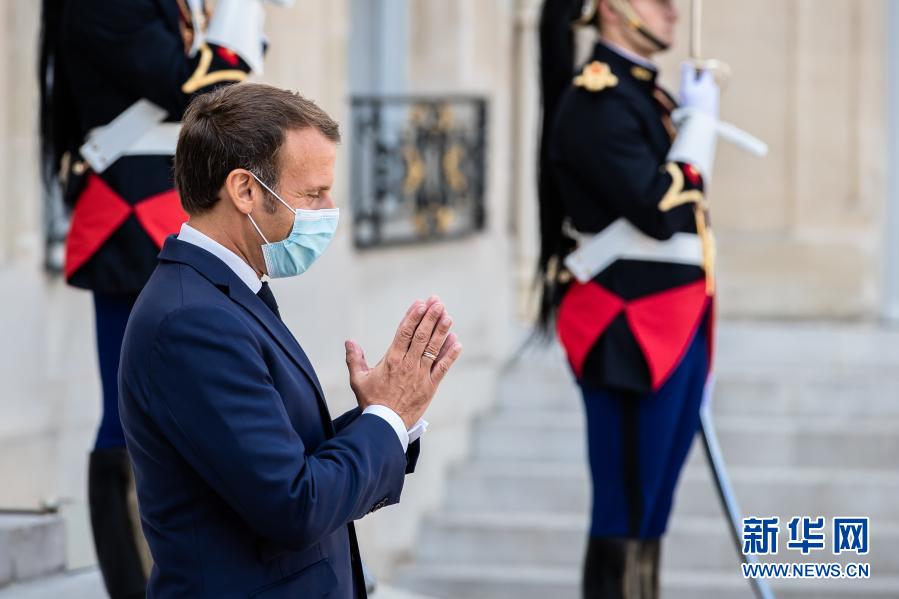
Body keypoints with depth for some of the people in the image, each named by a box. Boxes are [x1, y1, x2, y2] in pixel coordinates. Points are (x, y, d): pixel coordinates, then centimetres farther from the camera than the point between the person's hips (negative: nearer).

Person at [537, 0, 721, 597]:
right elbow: (660, 212, -21)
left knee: (652, 508, 11)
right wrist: (700, 120, -11)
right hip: (629, 331, -9)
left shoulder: (646, 93, 16)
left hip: (674, 326, 9)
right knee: (627, 510, -5)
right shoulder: (594, 101, -13)